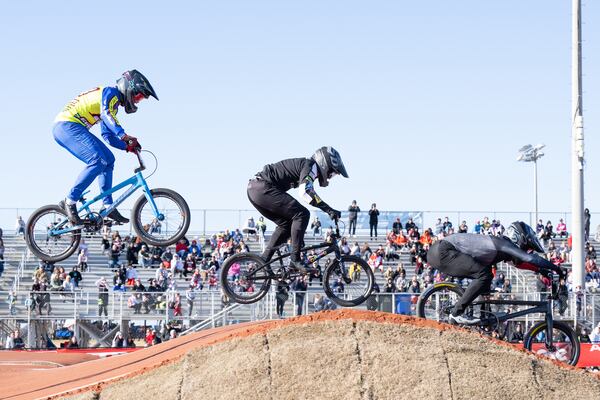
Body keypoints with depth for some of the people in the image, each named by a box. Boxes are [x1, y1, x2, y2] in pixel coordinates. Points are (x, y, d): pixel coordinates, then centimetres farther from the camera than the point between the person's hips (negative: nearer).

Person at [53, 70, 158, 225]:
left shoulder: (113, 102, 25)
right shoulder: (111, 93, -6)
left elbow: (107, 135, 27)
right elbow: (106, 114, -27)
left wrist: (127, 146, 12)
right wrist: (123, 135, -37)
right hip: (67, 126, -11)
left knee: (108, 159, 9)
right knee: (98, 161, -23)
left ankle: (108, 206, 5)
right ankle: (70, 202, -21)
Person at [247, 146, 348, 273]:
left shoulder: (304, 165, 26)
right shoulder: (311, 165, -5)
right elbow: (305, 191, -24)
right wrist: (329, 210, -25)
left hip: (253, 189, 10)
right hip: (263, 188, -10)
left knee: (285, 224, 18)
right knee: (302, 214, -11)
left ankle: (263, 260, 16)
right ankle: (295, 260, -11)